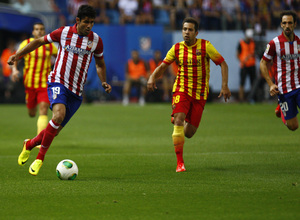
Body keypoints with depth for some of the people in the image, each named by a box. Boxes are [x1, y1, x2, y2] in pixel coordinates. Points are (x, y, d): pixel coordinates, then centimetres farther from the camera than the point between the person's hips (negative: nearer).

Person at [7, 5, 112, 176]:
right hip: (58, 82, -3)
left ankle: (30, 144, 32)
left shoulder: (96, 40, 2)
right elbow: (40, 41, 10)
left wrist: (104, 82, 3)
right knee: (59, 115, -30)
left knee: (56, 129, 2)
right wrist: (17, 55, 5)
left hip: (76, 92, 3)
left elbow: (100, 63, 18)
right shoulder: (64, 32, -3)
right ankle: (40, 157, -17)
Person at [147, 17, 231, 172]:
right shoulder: (177, 48, 1)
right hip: (181, 90, 0)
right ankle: (180, 163, -18)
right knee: (178, 120, -23)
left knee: (189, 133, 0)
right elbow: (163, 66, 7)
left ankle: (189, 123, 41)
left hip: (200, 94, 0)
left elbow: (223, 63, -2)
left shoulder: (205, 46, -5)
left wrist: (224, 85, -12)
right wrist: (152, 77, -14)